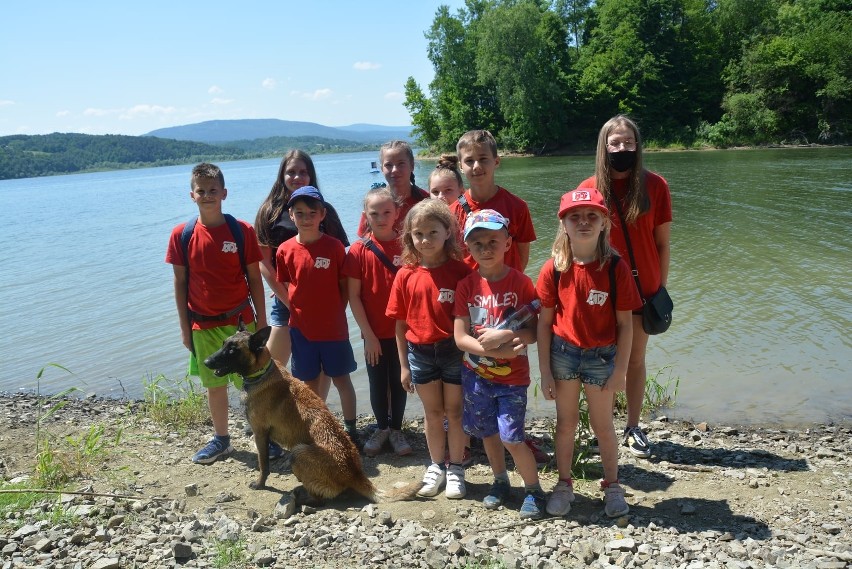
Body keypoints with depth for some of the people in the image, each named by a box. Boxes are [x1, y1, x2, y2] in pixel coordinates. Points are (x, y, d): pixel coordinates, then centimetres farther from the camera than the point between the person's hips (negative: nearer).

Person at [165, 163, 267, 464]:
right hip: (203, 326, 2)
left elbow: (254, 278, -3)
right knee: (214, 384, 14)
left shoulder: (242, 231, -7)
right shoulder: (181, 235, -3)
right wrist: (184, 326, 3)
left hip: (240, 321, -2)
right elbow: (180, 283, 3)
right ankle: (221, 439, 30)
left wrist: (261, 321, -2)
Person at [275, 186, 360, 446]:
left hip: (333, 327, -2)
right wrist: (299, 310, -1)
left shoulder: (334, 246, -8)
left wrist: (335, 313, -7)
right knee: (310, 382, 14)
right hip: (301, 328, 2)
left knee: (341, 378, 8)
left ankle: (351, 429, 21)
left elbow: (345, 286, -2)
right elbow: (284, 287, 7)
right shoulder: (285, 250, -2)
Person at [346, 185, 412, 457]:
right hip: (374, 333, 0)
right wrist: (368, 335, -8)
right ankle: (381, 428, 32)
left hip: (402, 332, 0)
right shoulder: (358, 250, -7)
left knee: (399, 382, 12)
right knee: (377, 383, 13)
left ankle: (396, 429, 29)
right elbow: (353, 296, -6)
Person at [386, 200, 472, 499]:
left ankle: (455, 469, 27)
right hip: (420, 351, 2)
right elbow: (400, 323, 2)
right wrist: (404, 365, 3)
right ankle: (436, 466, 32)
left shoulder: (461, 270, -10)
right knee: (433, 413, 16)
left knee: (455, 411, 11)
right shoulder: (406, 274, -3)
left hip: (454, 350, -2)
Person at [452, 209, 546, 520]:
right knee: (487, 432, 15)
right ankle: (500, 481, 38)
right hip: (476, 374, 3)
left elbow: (533, 332, -9)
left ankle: (534, 490, 16)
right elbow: (460, 337, -10)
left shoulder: (521, 283, -10)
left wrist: (505, 334, -27)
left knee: (511, 436, -6)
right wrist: (497, 351, -21)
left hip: (512, 376, -3)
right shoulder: (466, 285, -6)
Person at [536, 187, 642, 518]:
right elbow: (545, 322, -4)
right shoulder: (553, 269, -9)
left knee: (602, 426, 13)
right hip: (563, 353, 1)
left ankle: (612, 486, 35)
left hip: (601, 356, -1)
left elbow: (625, 323, -7)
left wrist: (620, 370, -7)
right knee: (566, 423, 16)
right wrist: (545, 372, -4)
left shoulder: (616, 268, -13)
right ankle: (564, 485, 34)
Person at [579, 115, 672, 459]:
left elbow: (662, 242, 0)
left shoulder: (654, 185, -4)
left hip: (643, 287, 1)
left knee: (636, 359, 12)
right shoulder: (589, 189, -5)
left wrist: (662, 287, 0)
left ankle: (633, 427, 26)